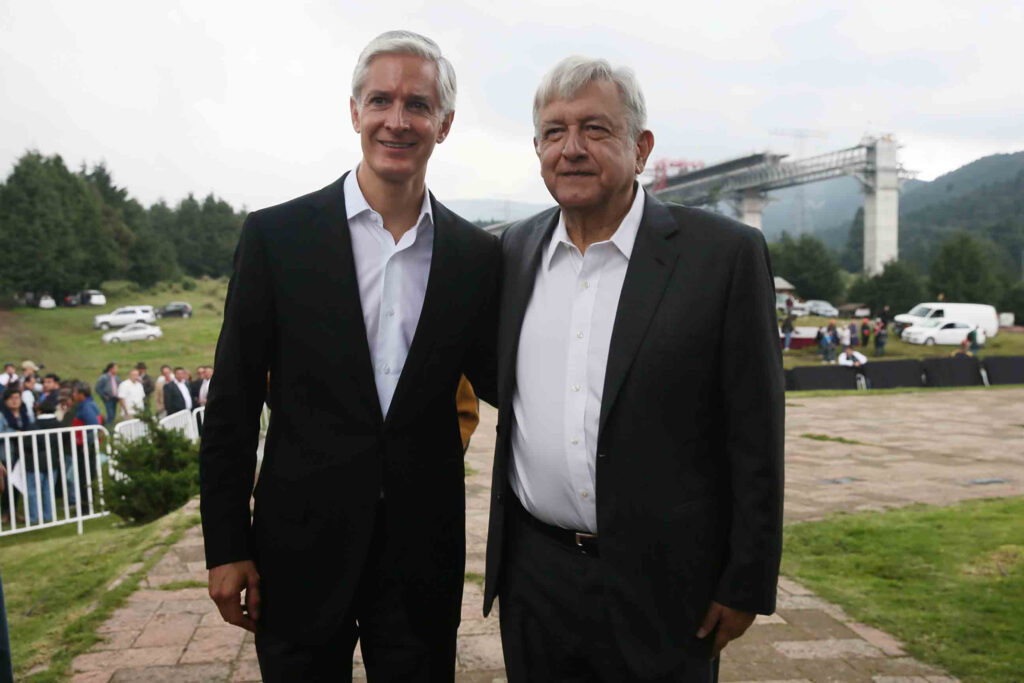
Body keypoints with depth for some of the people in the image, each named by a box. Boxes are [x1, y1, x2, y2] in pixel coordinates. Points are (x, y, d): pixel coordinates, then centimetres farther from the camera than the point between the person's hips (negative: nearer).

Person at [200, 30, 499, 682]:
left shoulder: (477, 255, 0)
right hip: (304, 543, -1)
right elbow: (232, 402, -3)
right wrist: (226, 546, -3)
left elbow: (493, 382, 8)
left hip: (425, 549, 2)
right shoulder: (277, 235, -5)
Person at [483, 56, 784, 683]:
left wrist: (746, 585, -7)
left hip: (660, 586, -3)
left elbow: (755, 436, -8)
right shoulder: (516, 250, 4)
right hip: (533, 577, 4)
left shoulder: (725, 253, -10)